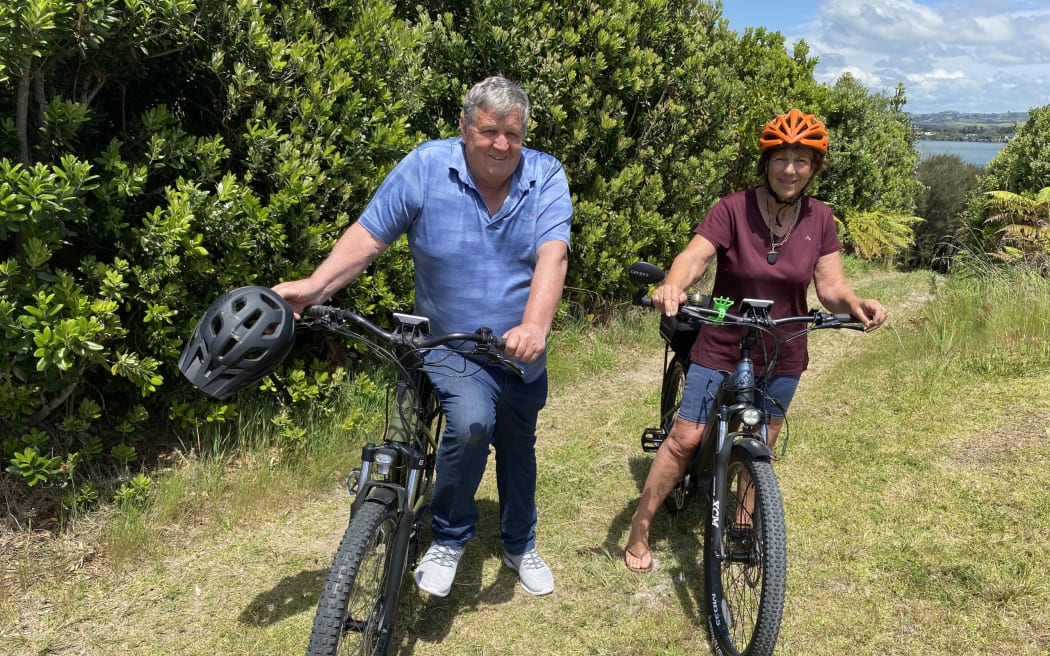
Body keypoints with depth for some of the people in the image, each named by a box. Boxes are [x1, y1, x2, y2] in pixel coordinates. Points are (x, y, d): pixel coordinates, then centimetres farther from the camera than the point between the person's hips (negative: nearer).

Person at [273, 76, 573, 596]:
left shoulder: (546, 177, -11)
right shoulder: (425, 166, -13)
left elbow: (552, 255, -24)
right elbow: (368, 236, -12)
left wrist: (534, 326, -41)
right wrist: (313, 287, -26)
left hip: (522, 353, 3)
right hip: (450, 345, -3)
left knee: (518, 447, 19)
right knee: (471, 422, -30)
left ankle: (520, 545, 47)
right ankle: (448, 539, -1)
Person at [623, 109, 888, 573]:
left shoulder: (819, 218, -2)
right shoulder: (734, 209, -15)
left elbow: (830, 285, -5)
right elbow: (695, 256, -28)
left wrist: (856, 303, -28)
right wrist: (672, 286, -51)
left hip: (782, 357, 4)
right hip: (722, 349, -3)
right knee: (685, 438, -3)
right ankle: (639, 529, 13)